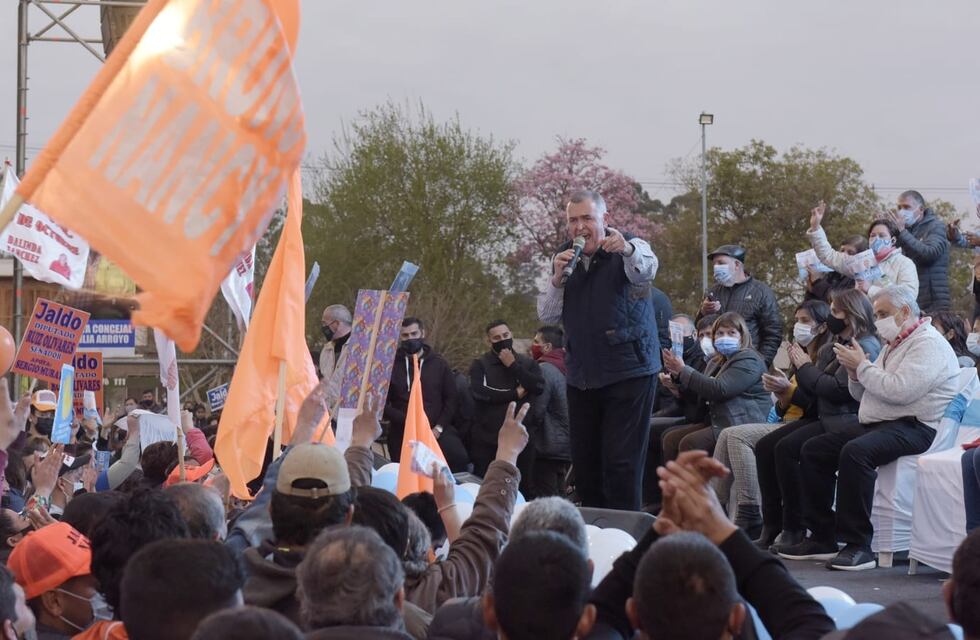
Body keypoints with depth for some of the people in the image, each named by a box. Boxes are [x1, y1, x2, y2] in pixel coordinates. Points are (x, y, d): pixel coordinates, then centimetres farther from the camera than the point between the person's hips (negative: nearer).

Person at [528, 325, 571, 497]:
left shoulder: (544, 370, -14)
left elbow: (536, 412, -16)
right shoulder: (564, 368, 11)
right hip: (566, 446, 9)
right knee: (557, 495, 15)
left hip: (549, 447, -9)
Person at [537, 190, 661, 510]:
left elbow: (646, 269, -29)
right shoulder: (565, 257, 9)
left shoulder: (631, 249, -5)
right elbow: (546, 316, 7)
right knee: (583, 460, 9)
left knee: (622, 462, -10)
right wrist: (557, 280, -12)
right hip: (582, 375, 5)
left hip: (629, 372, -5)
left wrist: (628, 250, -52)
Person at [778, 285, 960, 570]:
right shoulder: (893, 345, 22)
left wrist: (862, 366, -11)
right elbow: (862, 395, 24)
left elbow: (899, 391, -23)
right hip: (877, 425, 10)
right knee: (813, 450, 2)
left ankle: (858, 545, -31)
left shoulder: (928, 343, -9)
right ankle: (822, 538, 1)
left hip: (913, 427, -10)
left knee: (854, 452, -34)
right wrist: (855, 372, 4)